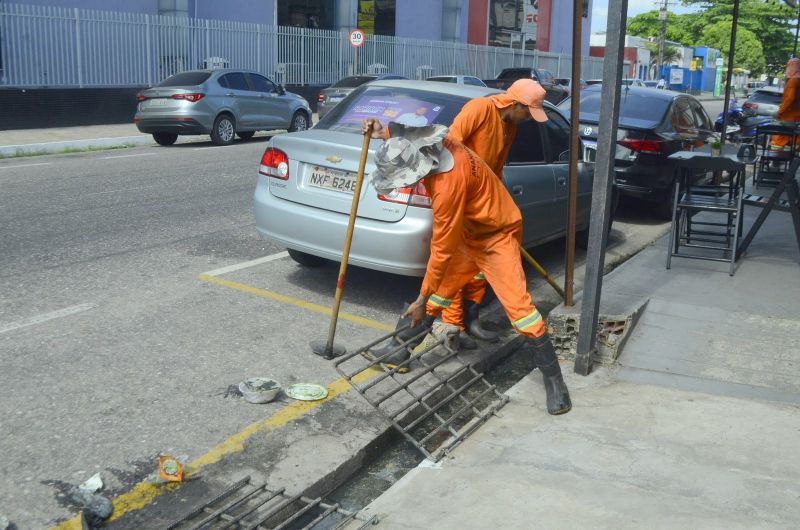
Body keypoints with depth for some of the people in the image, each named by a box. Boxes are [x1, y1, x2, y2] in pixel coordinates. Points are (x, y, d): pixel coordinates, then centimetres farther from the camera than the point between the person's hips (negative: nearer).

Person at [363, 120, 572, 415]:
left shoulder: (449, 185, -37)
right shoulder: (437, 143, -15)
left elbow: (441, 251, -27)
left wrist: (421, 300, -17)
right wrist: (384, 135, 4)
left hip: (497, 236, -8)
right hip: (468, 233, 8)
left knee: (518, 305, -16)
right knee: (437, 293, 10)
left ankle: (554, 381, -7)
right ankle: (400, 349, 23)